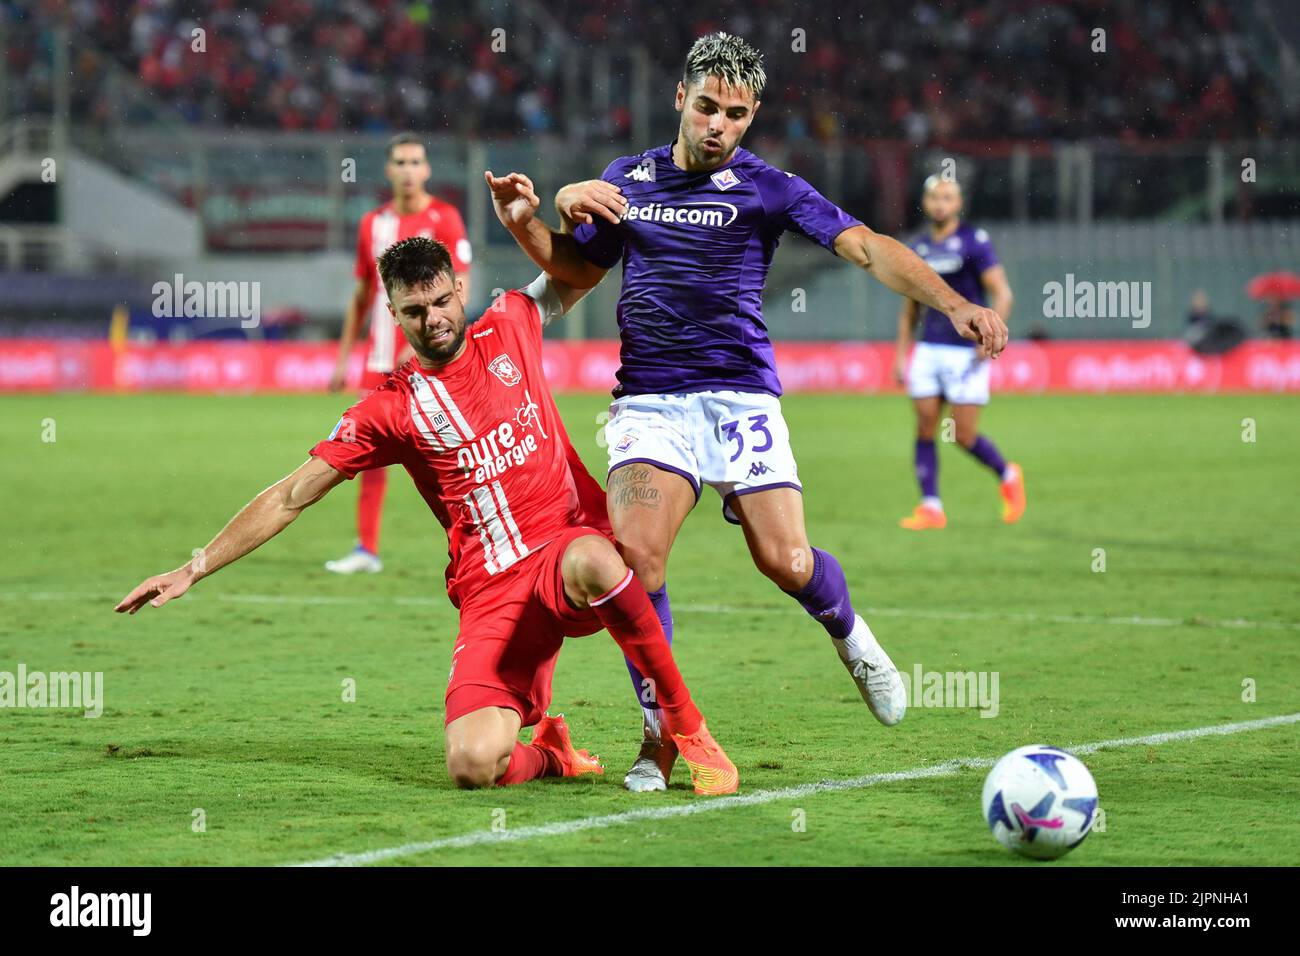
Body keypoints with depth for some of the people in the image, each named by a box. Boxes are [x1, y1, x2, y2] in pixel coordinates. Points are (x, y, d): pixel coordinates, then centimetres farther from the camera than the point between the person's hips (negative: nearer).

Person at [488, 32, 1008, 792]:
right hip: (650, 403, 2)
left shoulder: (767, 188, 0)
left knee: (787, 561, -13)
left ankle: (850, 635, 25)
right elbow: (578, 271, 24)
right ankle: (662, 735, -7)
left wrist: (957, 305, -24)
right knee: (632, 551, -21)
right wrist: (534, 223, 3)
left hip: (740, 399, -2)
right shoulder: (627, 180, 12)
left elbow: (866, 247, -10)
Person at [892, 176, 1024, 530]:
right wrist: (901, 354, 14)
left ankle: (1008, 476, 21)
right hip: (928, 351, 5)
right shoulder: (917, 248, 12)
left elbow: (1002, 294, -8)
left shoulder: (975, 242, -5)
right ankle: (931, 508, 1)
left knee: (964, 435, -5)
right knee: (925, 429, -3)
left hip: (967, 352, -5)